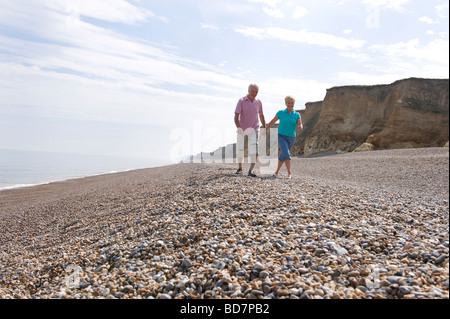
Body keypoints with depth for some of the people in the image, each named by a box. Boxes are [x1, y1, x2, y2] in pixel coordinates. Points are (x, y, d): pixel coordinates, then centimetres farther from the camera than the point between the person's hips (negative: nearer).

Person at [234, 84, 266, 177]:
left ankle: (251, 170, -24)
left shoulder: (258, 102, 0)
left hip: (253, 129, 1)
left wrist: (264, 128, 19)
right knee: (240, 149, 9)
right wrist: (238, 128, -34)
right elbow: (236, 116, -18)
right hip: (242, 129, -1)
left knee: (254, 147, -19)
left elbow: (261, 115, 14)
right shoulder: (241, 101, -10)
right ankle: (240, 168, 31)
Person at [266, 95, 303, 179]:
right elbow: (272, 122, 9)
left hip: (291, 138, 3)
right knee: (286, 154, -23)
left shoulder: (297, 115, 2)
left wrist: (300, 127, -35)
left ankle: (277, 171, 30)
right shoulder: (281, 113, -2)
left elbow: (300, 126, -11)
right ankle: (289, 173, -26)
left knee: (283, 156, 12)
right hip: (281, 136, -2)